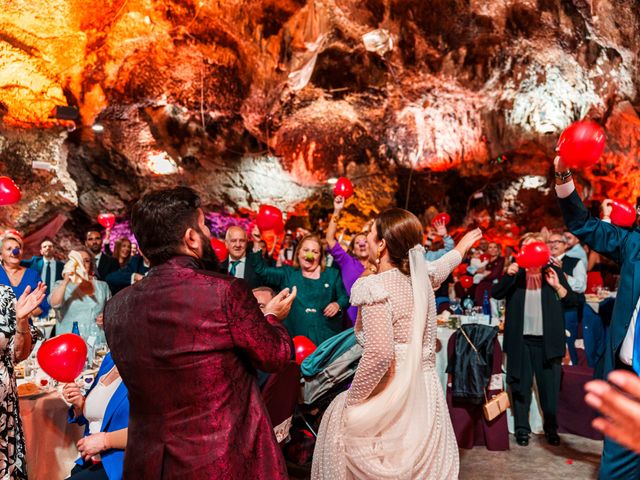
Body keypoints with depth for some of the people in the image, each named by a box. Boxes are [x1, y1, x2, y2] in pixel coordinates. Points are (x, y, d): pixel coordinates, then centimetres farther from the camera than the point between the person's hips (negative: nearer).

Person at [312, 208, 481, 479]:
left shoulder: (376, 287, -16)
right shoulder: (421, 275, 5)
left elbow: (379, 353, -26)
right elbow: (442, 267, 30)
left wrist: (351, 400, -13)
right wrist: (463, 244, 51)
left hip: (392, 395, -7)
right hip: (426, 390, 7)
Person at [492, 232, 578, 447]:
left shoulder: (553, 271, 7)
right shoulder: (515, 271, 7)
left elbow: (572, 301, 5)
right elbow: (496, 294, -4)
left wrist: (557, 286, -10)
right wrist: (508, 275, -18)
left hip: (547, 340, 0)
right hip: (521, 339, 0)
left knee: (550, 386, 7)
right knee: (521, 385, 5)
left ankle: (551, 429, 23)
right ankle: (522, 429, 16)